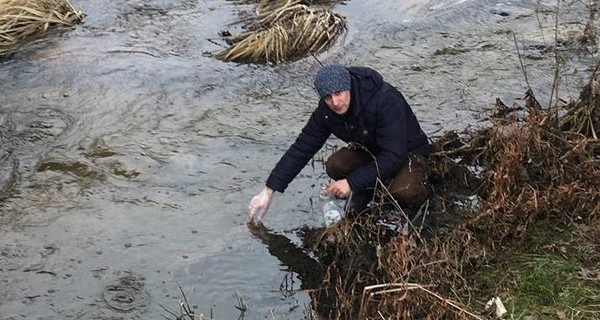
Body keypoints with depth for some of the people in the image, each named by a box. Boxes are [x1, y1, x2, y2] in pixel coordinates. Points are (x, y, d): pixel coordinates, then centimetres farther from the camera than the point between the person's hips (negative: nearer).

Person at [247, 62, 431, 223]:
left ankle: (419, 191, -1)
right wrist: (269, 191, -14)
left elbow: (393, 156, -35)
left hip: (408, 152, -5)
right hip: (368, 151, 6)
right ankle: (363, 193, 5)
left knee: (402, 192, -36)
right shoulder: (326, 110, -15)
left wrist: (352, 182, -34)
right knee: (334, 166, -24)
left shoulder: (385, 100, -34)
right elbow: (302, 148, -10)